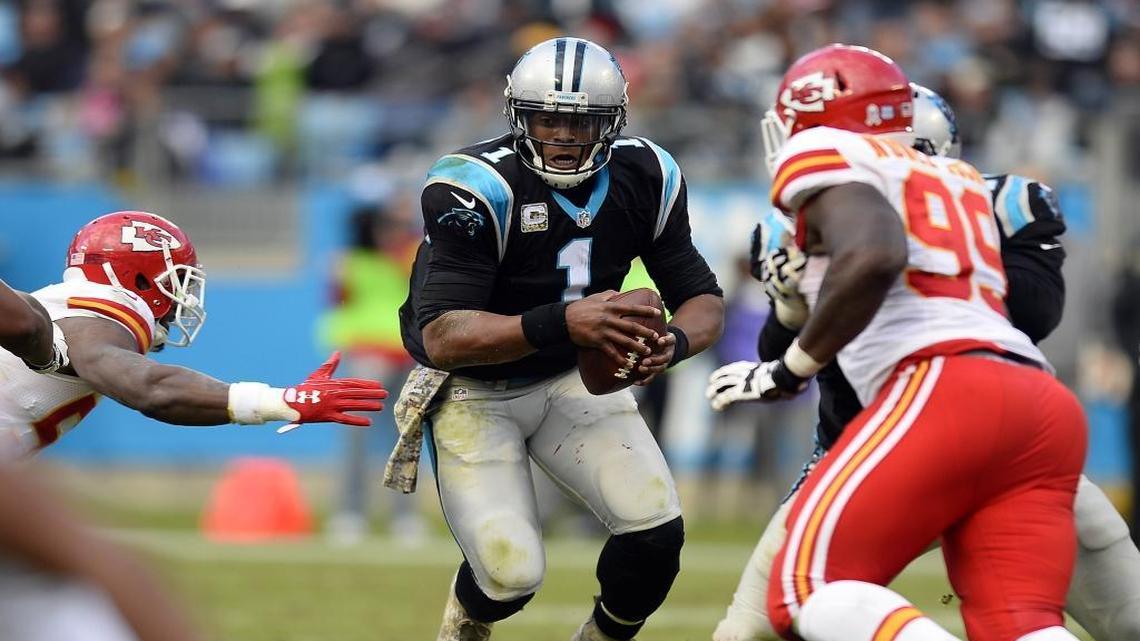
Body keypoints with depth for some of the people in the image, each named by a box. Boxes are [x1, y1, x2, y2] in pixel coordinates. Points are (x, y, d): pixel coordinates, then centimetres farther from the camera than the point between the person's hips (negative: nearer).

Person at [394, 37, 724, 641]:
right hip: (474, 390, -4)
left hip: (573, 377, 4)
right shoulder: (479, 189, -29)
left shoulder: (646, 178, -11)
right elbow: (442, 338, -35)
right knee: (512, 575, -16)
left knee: (656, 534, -13)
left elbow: (703, 300, -4)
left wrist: (672, 341, -30)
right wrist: (561, 323, -51)